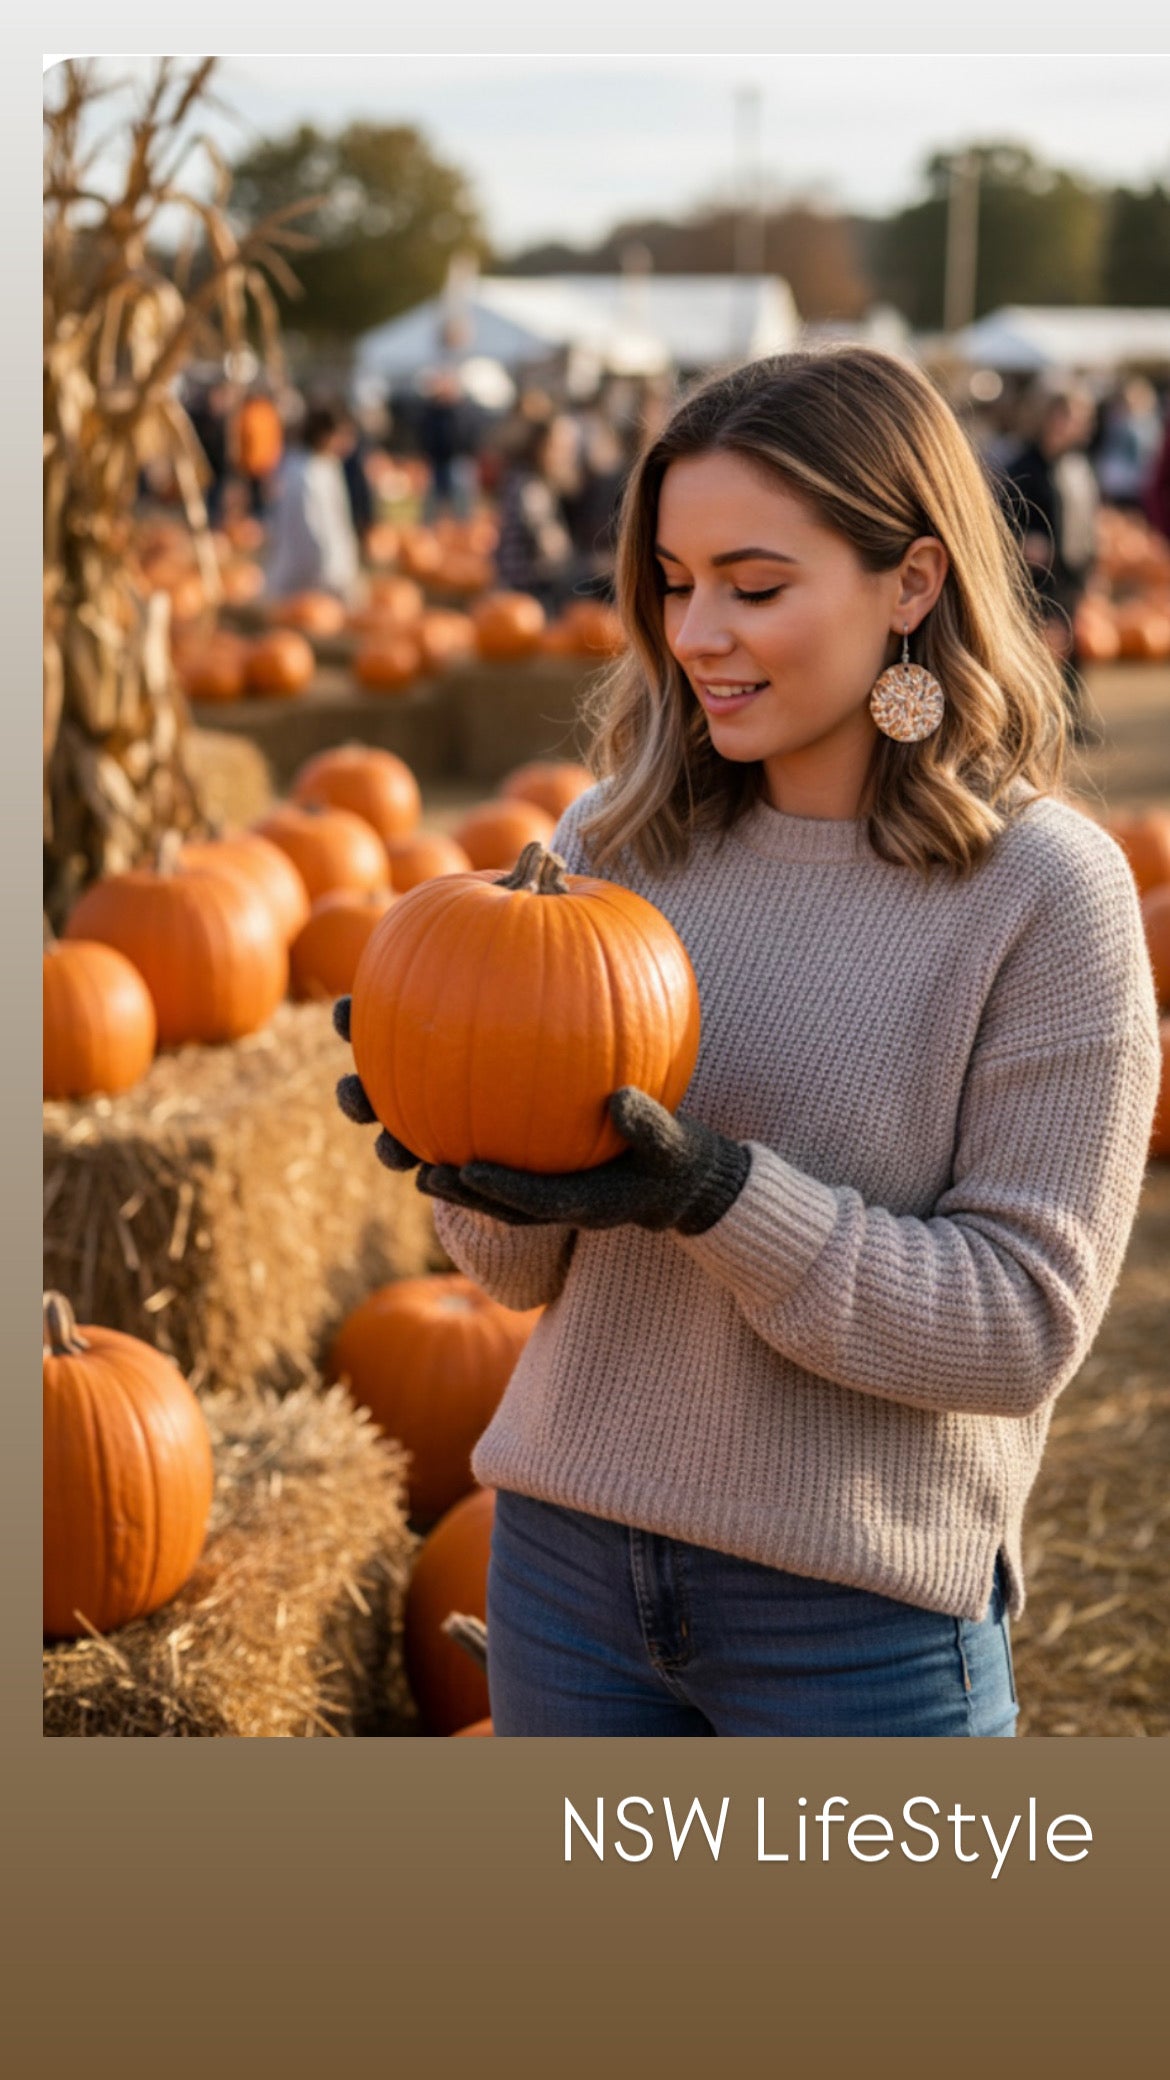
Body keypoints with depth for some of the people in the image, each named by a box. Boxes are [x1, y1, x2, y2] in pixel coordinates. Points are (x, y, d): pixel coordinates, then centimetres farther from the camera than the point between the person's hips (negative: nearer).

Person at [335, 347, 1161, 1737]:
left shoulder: (1045, 890, -12)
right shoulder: (614, 838, -1)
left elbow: (1025, 1320, -14)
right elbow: (528, 1271, 4)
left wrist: (716, 1196, -25)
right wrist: (472, 1150, -17)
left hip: (857, 1612, -3)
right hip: (568, 1558, 4)